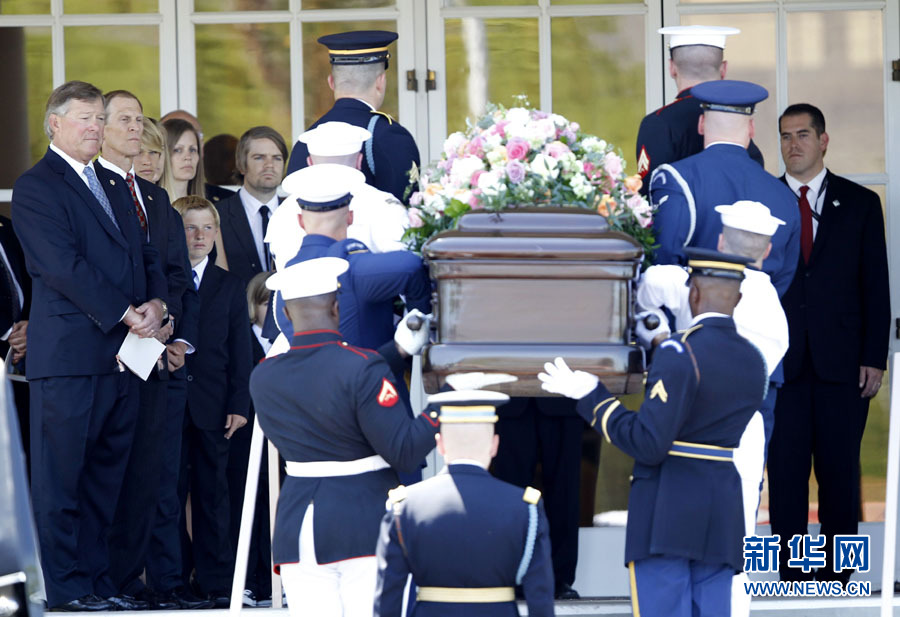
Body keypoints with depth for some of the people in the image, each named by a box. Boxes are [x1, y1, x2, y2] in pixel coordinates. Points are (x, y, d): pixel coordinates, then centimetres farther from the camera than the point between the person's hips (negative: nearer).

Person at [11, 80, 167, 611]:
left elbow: (145, 253, 19)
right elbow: (63, 266, -13)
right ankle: (68, 589, -1)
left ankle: (99, 581, 13)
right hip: (70, 353, -7)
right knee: (62, 478, -3)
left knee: (106, 474, 9)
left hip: (122, 354, 7)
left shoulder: (114, 186, 22)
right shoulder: (36, 188, -4)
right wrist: (125, 313, -15)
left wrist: (156, 303, -2)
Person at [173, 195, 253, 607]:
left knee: (213, 493, 3)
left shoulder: (230, 288, 10)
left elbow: (240, 352, 7)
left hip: (212, 405, 1)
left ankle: (216, 581, 5)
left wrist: (239, 403, -1)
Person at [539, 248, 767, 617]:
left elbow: (649, 445, -17)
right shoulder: (753, 361, 9)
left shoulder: (679, 353, -13)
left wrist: (590, 396, -7)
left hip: (667, 514, -6)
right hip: (722, 516, 6)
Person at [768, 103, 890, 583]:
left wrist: (874, 358, -2)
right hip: (779, 362, 0)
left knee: (840, 471, 1)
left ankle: (837, 574, 6)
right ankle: (791, 574, 4)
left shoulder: (860, 203, 8)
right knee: (785, 472, 0)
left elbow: (876, 286, 6)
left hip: (841, 363, 0)